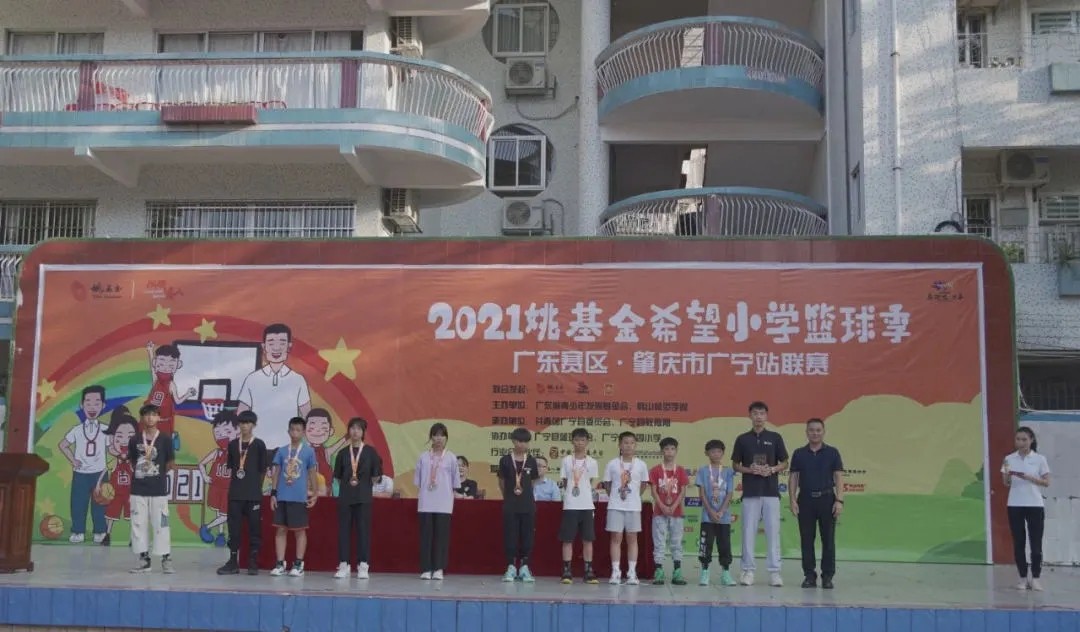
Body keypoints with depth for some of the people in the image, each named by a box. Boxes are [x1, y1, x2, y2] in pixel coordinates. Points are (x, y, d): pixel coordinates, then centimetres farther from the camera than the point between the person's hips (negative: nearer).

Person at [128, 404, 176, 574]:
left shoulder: (165, 439, -2)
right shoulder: (135, 440, 4)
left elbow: (171, 463, 4)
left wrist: (158, 472, 2)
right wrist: (140, 472, 4)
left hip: (159, 490, -3)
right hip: (138, 489, 3)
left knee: (160, 524, -1)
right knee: (138, 524, 6)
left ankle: (166, 559, 6)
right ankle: (144, 559, 16)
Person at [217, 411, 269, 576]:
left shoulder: (259, 444, 0)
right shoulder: (233, 444, 9)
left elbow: (263, 469, 2)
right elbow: (230, 467, 14)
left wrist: (256, 486, 0)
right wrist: (236, 483, 6)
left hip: (253, 494, -3)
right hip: (235, 493, 3)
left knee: (254, 527, 1)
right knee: (234, 527, 4)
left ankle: (253, 562, 7)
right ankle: (233, 562, 9)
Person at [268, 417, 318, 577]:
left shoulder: (309, 451, 1)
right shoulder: (282, 451, 6)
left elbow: (312, 473, 4)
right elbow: (276, 472, 8)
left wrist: (315, 494, 0)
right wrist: (273, 493, 3)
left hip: (299, 497, -2)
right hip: (282, 497, 2)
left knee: (300, 530, 3)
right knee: (281, 529, 4)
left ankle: (298, 565, 10)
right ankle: (280, 564, 10)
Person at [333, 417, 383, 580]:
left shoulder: (370, 452, 1)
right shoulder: (343, 453, 6)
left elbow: (376, 476, 2)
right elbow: (337, 476, 11)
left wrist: (364, 484, 1)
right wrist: (346, 484, 2)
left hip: (363, 497, -2)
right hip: (345, 496, 2)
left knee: (363, 530, 0)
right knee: (344, 530, 3)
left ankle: (363, 566, 5)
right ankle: (343, 566, 9)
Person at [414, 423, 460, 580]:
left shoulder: (451, 458, 2)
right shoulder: (424, 457, 3)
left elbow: (455, 482, 6)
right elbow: (418, 480, 7)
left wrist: (449, 494, 1)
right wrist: (425, 490, 1)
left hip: (444, 504, 0)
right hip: (426, 503, 1)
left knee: (441, 535, 0)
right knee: (426, 535, 2)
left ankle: (438, 569, 6)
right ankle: (426, 568, 7)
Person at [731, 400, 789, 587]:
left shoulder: (775, 438, 5)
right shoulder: (742, 439, 5)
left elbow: (784, 464, 8)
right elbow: (735, 466, 8)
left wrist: (771, 470, -11)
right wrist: (749, 470, -11)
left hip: (771, 492, 0)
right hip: (750, 493, 0)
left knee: (773, 531, -1)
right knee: (748, 532, 2)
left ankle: (774, 571, 5)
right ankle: (748, 571, 9)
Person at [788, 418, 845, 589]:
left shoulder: (832, 452, 2)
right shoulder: (799, 453, 6)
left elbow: (838, 477, -1)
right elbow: (793, 478, 5)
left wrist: (839, 500, -10)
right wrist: (792, 500, -4)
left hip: (827, 499, -1)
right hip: (806, 500, 1)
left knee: (828, 539, 1)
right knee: (807, 540, 4)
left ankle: (827, 576, 9)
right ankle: (809, 575, 11)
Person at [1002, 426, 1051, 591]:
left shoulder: (1040, 459, -2)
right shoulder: (1009, 459, 3)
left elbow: (1046, 482, -2)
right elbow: (1006, 484, 2)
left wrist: (1029, 477, -17)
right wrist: (1007, 474, -20)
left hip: (1035, 505, -1)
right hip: (1015, 506, 2)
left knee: (1036, 543, 0)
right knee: (1018, 543, 4)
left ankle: (1035, 578, 11)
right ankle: (1023, 578, 13)